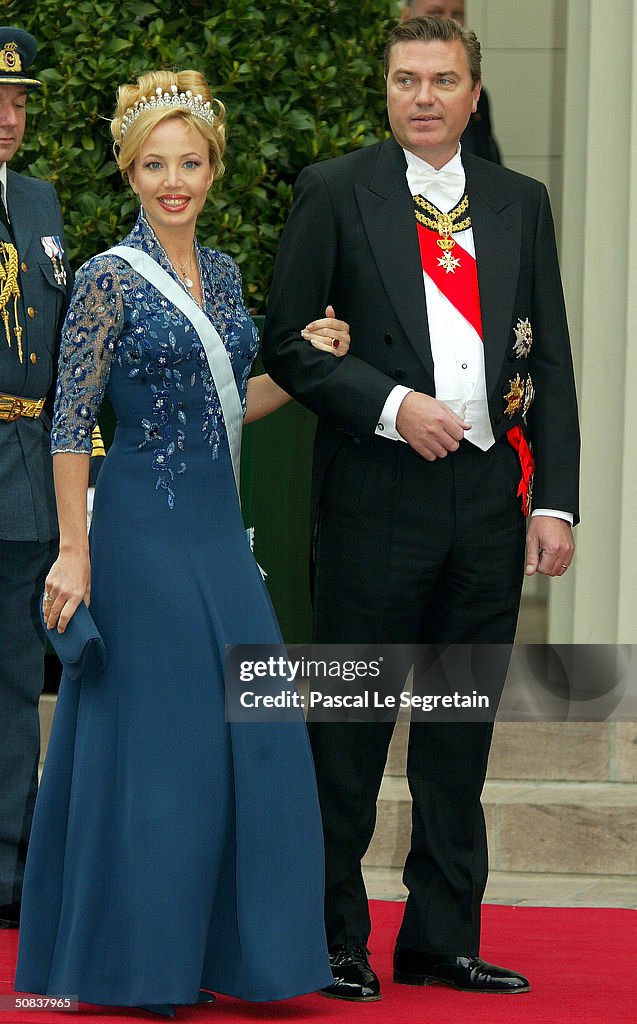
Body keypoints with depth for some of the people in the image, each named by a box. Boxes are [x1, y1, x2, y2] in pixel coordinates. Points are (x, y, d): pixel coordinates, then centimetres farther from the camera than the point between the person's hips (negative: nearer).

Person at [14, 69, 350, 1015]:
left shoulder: (221, 274, 11)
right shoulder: (111, 279, -9)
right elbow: (72, 424, -11)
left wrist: (302, 365, 5)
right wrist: (75, 554, -15)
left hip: (219, 532, 7)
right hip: (146, 535, -7)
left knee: (250, 738, 5)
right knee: (154, 742, -2)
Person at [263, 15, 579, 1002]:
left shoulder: (521, 203, 12)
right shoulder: (334, 192, 1)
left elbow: (550, 362, 11)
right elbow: (286, 343, -3)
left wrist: (555, 502, 3)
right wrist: (392, 405, -15)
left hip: (489, 503, 4)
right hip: (377, 501, -4)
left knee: (461, 734, 9)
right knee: (350, 734, 1)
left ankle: (442, 938, 17)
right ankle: (333, 940, 10)